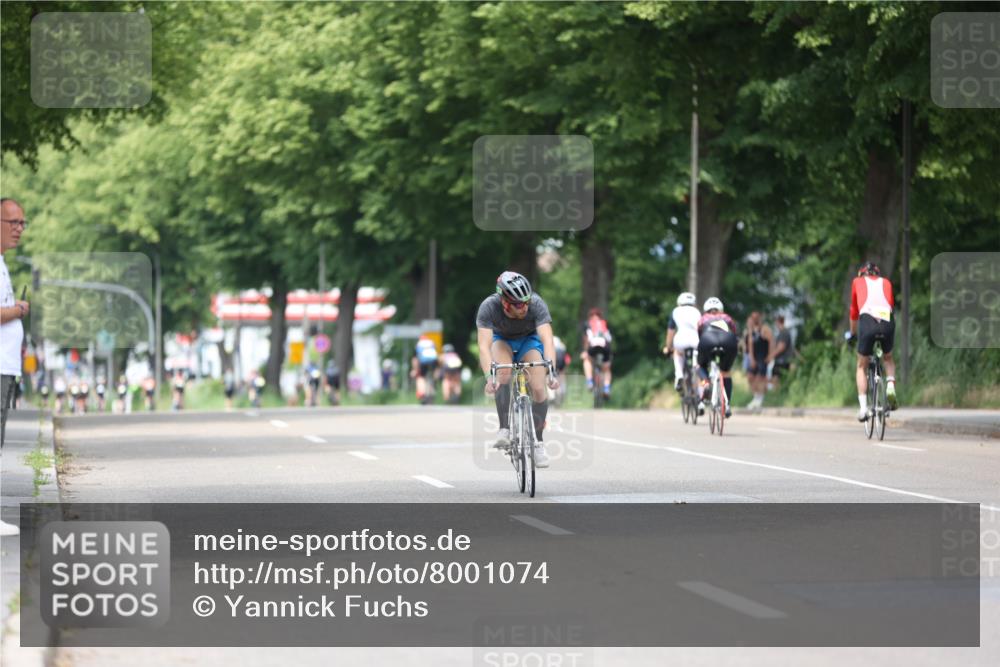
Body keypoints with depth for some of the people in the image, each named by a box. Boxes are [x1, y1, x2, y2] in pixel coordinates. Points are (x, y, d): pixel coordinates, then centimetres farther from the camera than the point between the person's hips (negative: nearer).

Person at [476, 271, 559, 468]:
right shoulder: (489, 307, -35)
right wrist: (489, 377, -55)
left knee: (539, 388, -17)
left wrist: (551, 370, -57)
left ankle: (537, 442, 1)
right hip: (502, 339, 0)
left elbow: (547, 340, -42)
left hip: (529, 340, 0)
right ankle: (505, 429, -24)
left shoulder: (536, 304, -35)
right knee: (503, 373, -32)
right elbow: (484, 346, -41)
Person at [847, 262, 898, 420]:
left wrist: (852, 333, 47)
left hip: (868, 322, -2)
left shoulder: (857, 282, 25)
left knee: (861, 366, 16)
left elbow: (854, 311, 32)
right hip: (887, 321, 2)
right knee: (888, 358, 29)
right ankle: (890, 387, 3)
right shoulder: (886, 283, 28)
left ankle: (863, 407, 3)